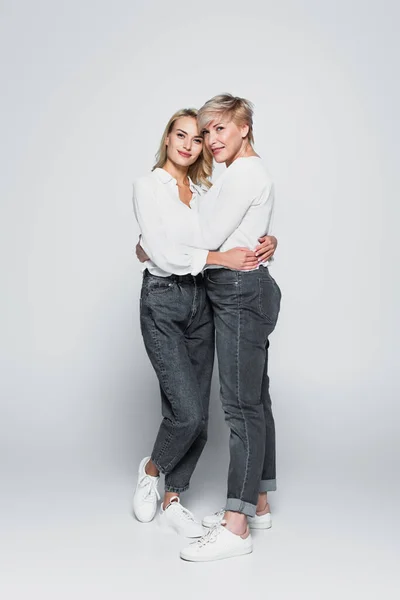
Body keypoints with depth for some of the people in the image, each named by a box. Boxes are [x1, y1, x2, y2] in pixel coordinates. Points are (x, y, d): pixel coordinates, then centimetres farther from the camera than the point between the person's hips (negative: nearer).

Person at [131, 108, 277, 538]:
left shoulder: (203, 191, 13)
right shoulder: (148, 185, -4)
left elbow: (235, 237, 10)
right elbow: (162, 254, -15)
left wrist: (267, 242, -12)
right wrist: (220, 257, -24)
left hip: (201, 301, 6)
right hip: (163, 301, -6)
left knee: (196, 414, 6)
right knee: (187, 412, -11)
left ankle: (172, 500, 21)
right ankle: (151, 469, 19)